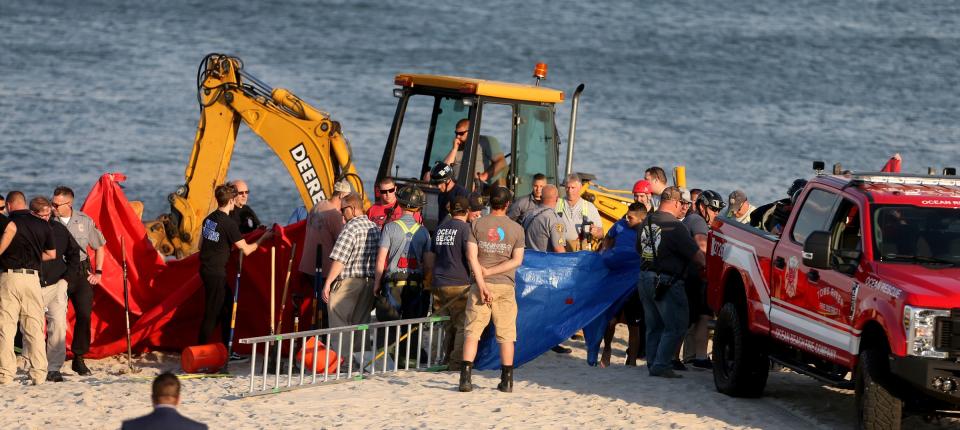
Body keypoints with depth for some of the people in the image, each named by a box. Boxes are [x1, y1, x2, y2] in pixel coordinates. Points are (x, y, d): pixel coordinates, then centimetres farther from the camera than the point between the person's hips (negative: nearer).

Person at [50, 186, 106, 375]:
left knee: (84, 315, -2)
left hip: (82, 274, 2)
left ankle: (78, 358, 9)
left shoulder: (84, 221, 2)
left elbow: (99, 247, 14)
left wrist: (98, 272, 7)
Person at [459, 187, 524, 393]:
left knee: (472, 332, 0)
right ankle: (507, 381, 6)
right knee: (506, 335, 6)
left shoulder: (477, 225, 1)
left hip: (481, 285, 0)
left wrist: (482, 283, -12)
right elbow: (517, 260, -5)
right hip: (505, 286, 0)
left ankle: (466, 377, -10)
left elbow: (472, 255, -8)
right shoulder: (516, 228, 2)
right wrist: (490, 272, -7)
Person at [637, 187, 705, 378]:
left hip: (645, 278, 8)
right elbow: (696, 254, -14)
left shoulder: (647, 222, 8)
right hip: (667, 282, -8)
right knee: (675, 326, -2)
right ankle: (661, 365, -7)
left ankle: (653, 364, 19)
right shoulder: (674, 227, -17)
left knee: (654, 326, 17)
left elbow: (639, 249, 21)